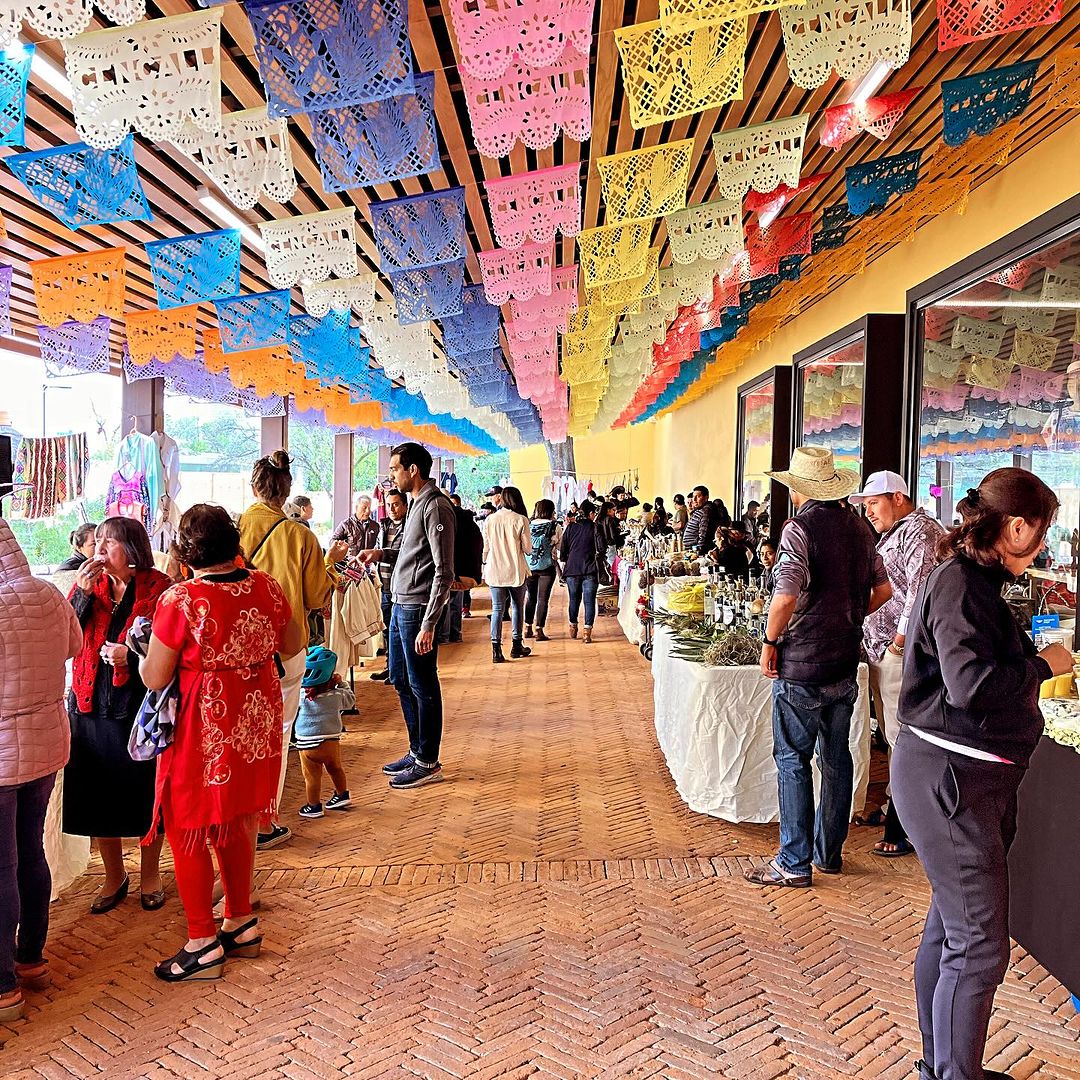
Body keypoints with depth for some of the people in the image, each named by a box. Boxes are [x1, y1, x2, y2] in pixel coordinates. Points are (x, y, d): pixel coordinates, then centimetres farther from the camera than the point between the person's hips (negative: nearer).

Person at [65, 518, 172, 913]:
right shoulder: (89, 582, 5)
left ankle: (150, 874, 31)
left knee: (145, 794, 9)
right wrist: (83, 594, -15)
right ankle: (114, 876, 34)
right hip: (91, 703, 4)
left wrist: (132, 655, -20)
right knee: (98, 795, 13)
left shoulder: (158, 587, -8)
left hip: (140, 705, -4)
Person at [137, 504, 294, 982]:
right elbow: (292, 643, 10)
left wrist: (137, 654, 8)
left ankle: (203, 944, 20)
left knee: (186, 830, 10)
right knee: (235, 822, 21)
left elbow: (155, 678, -13)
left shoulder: (180, 599, -19)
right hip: (256, 717, 6)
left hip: (203, 725, -6)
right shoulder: (266, 586, -4)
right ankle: (241, 924, 35)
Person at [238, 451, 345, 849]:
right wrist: (331, 560, 11)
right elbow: (318, 598, -3)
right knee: (276, 734, 10)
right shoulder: (300, 536, -11)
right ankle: (264, 823, 17)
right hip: (285, 649, -2)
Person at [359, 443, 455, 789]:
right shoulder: (415, 502, 15)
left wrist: (428, 624, -22)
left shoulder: (436, 506, -16)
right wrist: (381, 553, 12)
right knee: (400, 680, 18)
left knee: (422, 686, 1)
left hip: (418, 608, -10)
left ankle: (428, 763, 14)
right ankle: (416, 751, 31)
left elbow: (444, 571, -20)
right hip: (400, 605, 10)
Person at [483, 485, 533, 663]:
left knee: (497, 609, 3)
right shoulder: (520, 519, -8)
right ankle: (516, 646, 20)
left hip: (494, 571, 2)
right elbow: (528, 549, -5)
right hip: (516, 571, -2)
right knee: (517, 607, 14)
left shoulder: (490, 519, 0)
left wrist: (485, 566, 18)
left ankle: (496, 649, -4)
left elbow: (485, 548, 6)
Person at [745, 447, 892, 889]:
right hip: (846, 662, 7)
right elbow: (883, 589, 14)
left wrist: (770, 642, -11)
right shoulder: (858, 528, 8)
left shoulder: (800, 528, -14)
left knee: (792, 760, 2)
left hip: (802, 664, -7)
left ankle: (795, 863, 8)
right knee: (837, 757, 15)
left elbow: (786, 596, -24)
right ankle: (829, 852, 27)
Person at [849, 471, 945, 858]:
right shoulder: (892, 533, 21)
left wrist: (899, 643, -18)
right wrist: (875, 643, 18)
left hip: (902, 655, -10)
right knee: (893, 737, 17)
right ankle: (894, 809, 29)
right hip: (880, 651, 10)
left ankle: (909, 829, 2)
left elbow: (920, 591, -20)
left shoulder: (921, 531, -11)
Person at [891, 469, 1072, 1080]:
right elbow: (970, 685, -28)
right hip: (950, 776, -10)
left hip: (974, 776, 10)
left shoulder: (976, 581, 12)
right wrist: (1044, 665, -14)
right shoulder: (958, 583, -19)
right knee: (980, 944, -3)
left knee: (951, 928, 19)